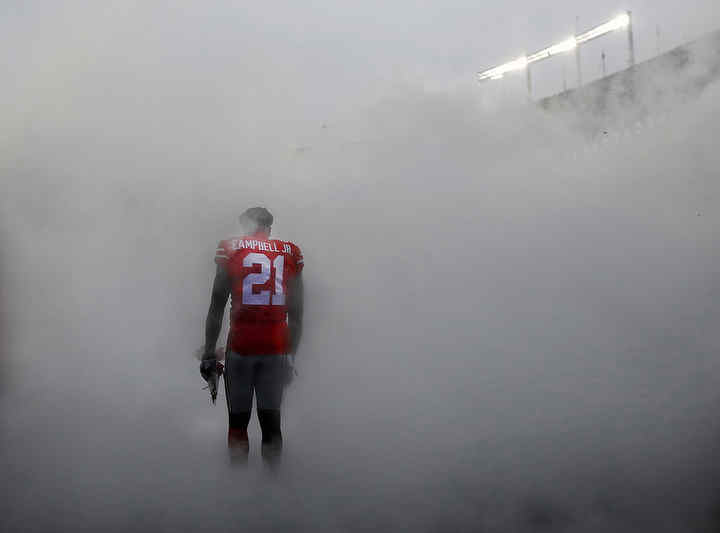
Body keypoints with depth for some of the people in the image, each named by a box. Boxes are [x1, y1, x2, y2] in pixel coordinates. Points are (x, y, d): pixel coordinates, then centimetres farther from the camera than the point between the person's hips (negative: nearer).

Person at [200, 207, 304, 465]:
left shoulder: (231, 248, 3)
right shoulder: (290, 252, 9)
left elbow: (217, 307, 0)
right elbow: (296, 314, 10)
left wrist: (209, 353, 4)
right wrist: (290, 356, 17)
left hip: (241, 343, -2)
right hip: (277, 346, 2)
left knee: (238, 421, 6)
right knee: (271, 422, 10)